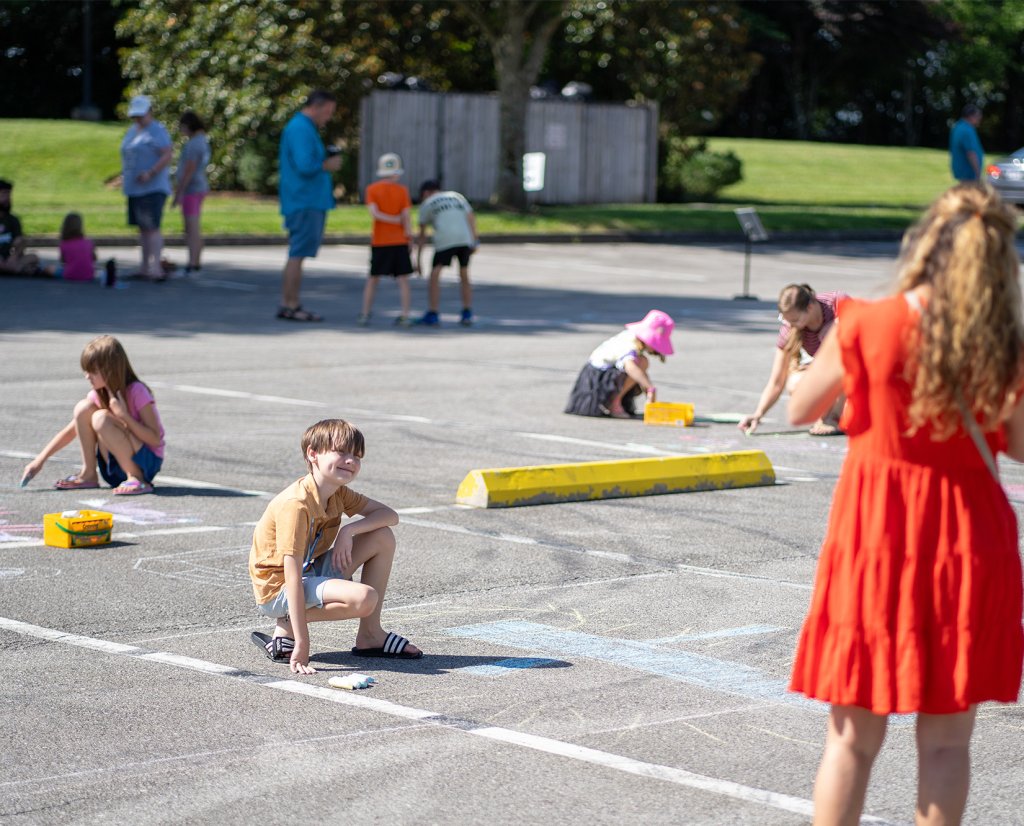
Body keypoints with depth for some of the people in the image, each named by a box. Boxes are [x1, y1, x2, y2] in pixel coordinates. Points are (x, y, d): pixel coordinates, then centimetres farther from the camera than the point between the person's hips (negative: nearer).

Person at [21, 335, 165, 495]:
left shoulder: (137, 392, -16)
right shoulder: (98, 395, 2)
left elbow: (155, 439, -21)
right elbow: (70, 431, 7)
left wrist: (124, 415, -30)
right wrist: (40, 460, 0)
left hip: (147, 462, -6)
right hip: (116, 468, 6)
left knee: (101, 419, -29)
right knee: (83, 408, -10)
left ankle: (136, 479, -21)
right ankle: (88, 475, -5)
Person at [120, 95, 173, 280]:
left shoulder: (158, 131, -9)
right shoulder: (132, 131, 17)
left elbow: (167, 157, -17)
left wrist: (150, 174, -26)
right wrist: (124, 176, 11)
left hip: (153, 187, -8)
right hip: (134, 188, 8)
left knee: (152, 227, -16)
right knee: (143, 228, 11)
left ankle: (156, 268, -21)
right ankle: (145, 267, 16)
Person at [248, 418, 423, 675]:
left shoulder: (338, 494, 2)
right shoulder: (297, 505, -25)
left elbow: (389, 515, 5)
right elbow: (292, 576, -29)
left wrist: (349, 531, -16)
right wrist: (302, 645, -33)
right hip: (277, 590, -9)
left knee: (383, 538, 2)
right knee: (364, 598, -30)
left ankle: (370, 636, 7)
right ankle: (286, 629, -10)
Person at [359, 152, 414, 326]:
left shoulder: (372, 189, -2)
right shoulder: (402, 191, -3)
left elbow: (374, 213, -14)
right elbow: (406, 216, -7)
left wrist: (395, 220, -7)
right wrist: (409, 237, -1)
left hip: (379, 242, 1)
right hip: (400, 241, -1)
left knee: (372, 279, 10)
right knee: (403, 279, 2)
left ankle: (365, 315, 8)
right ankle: (405, 316, -3)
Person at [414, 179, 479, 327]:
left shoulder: (426, 204, 18)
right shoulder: (457, 196, 27)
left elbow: (422, 235, 17)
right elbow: (471, 217, 14)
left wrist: (418, 259, 20)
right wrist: (475, 241, 9)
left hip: (445, 241, -4)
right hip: (466, 239, 4)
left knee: (434, 276, 2)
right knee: (464, 277, 16)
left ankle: (432, 315, -4)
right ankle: (467, 314, 12)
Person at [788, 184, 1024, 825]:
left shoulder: (865, 329, -12)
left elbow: (801, 411, 2)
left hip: (875, 538, 0)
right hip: (968, 540, 1)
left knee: (854, 736, 9)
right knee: (945, 740, 10)